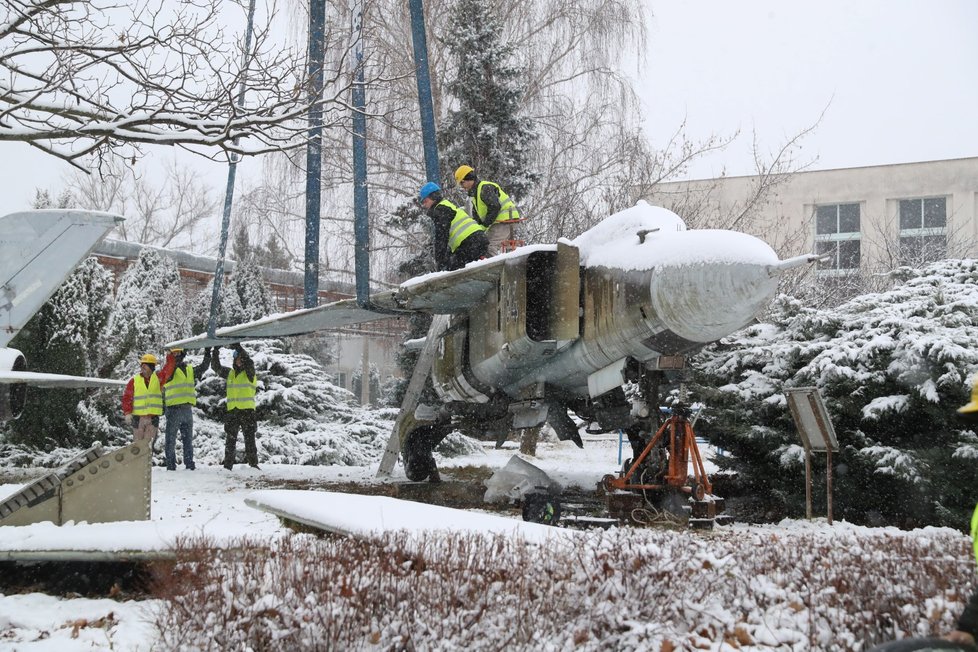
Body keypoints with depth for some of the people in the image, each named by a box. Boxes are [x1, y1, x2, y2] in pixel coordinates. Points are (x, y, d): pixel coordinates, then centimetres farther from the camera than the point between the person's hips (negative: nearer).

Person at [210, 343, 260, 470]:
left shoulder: (249, 372, 0)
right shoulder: (230, 373, 14)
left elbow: (249, 362, -20)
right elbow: (216, 367, 8)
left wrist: (238, 348, -25)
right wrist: (215, 352, -5)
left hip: (247, 410, -4)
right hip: (232, 411, 4)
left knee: (249, 439, -5)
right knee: (230, 440, 7)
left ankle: (253, 463, -2)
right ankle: (228, 464, 12)